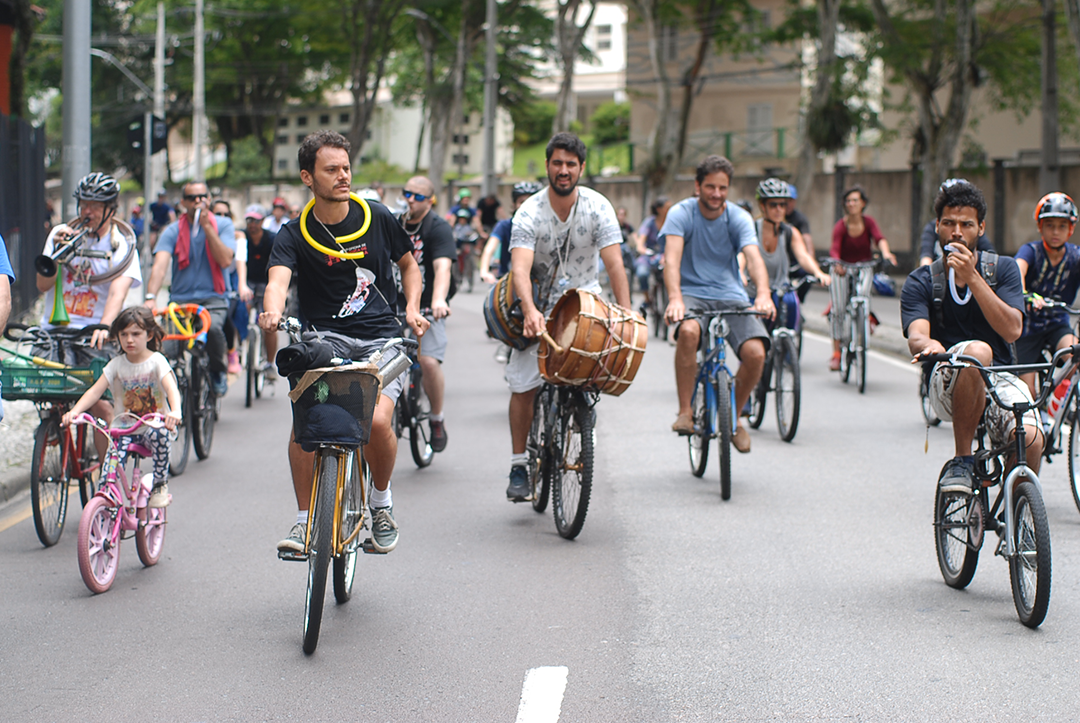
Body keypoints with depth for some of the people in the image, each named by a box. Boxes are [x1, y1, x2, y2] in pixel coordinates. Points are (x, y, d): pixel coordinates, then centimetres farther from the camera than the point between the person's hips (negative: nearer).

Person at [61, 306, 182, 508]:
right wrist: (74, 411, -25)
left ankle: (160, 484, -18)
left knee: (159, 434, -35)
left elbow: (171, 388, -22)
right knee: (109, 466, -21)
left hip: (154, 424, -2)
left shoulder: (156, 361, -6)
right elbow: (95, 391, -6)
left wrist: (175, 411, -44)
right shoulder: (116, 364, 3)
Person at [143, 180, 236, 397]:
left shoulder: (222, 225, 3)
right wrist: (150, 298, -31)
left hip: (214, 297, -1)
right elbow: (160, 264, -15)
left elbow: (225, 261, -13)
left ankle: (218, 372, -6)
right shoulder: (173, 231, 1)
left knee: (212, 327, -33)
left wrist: (207, 226, -17)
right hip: (181, 298, 1)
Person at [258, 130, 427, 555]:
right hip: (325, 337, 0)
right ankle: (305, 519, -11)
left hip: (381, 338, 0)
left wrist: (412, 309, 2)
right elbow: (278, 280, -21)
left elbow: (409, 266, 20)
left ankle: (381, 500, 7)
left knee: (377, 420, -25)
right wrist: (272, 313, -43)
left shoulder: (377, 219, 5)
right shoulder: (294, 236, -1)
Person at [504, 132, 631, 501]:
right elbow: (520, 268, -29)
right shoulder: (529, 213, -16)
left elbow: (614, 263, -19)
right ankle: (519, 464, 7)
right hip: (539, 303, -1)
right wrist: (530, 311, -47)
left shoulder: (597, 207, -13)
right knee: (523, 384, -8)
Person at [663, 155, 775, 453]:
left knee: (755, 353, -22)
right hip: (692, 293, -2)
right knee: (688, 331, -37)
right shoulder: (681, 213, -7)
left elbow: (753, 258, -18)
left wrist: (763, 294, -39)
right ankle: (685, 411, -21)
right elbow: (672, 257, -21)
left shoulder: (739, 218, -2)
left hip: (730, 295, 2)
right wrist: (675, 299, -40)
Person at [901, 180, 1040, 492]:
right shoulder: (921, 282, 3)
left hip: (1000, 381, 1)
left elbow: (1012, 330, -10)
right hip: (949, 385, -1)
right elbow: (916, 336, -15)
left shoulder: (1003, 269, 5)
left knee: (1030, 440, -31)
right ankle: (961, 461, -22)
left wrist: (972, 278, -18)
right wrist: (927, 344, -40)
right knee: (977, 350, -37)